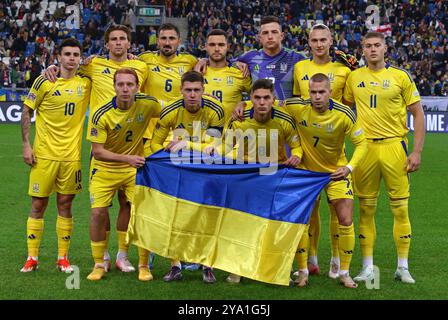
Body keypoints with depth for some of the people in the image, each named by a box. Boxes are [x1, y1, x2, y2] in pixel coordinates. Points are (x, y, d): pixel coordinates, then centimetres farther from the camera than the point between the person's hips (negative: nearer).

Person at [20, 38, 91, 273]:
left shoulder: (86, 83, 3)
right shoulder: (45, 82, -4)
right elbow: (27, 112, 1)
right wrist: (26, 145, -5)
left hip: (71, 156, 2)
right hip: (44, 154, -2)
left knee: (65, 205, 7)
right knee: (38, 205, 3)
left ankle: (63, 258, 15)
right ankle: (32, 258, 12)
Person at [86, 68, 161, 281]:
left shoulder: (147, 104, -14)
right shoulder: (101, 115, -20)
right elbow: (97, 151, -18)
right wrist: (127, 158, -28)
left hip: (134, 168, 1)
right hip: (105, 169, -1)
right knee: (98, 212, -9)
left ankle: (143, 265, 6)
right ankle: (99, 264, 10)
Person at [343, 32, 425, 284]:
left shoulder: (400, 76, -1)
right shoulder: (354, 77, 7)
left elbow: (418, 113, 0)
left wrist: (417, 152, -6)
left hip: (394, 146, -2)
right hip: (365, 147, 2)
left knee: (400, 209, 1)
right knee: (366, 209, 5)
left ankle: (403, 267, 12)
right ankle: (368, 267, 14)